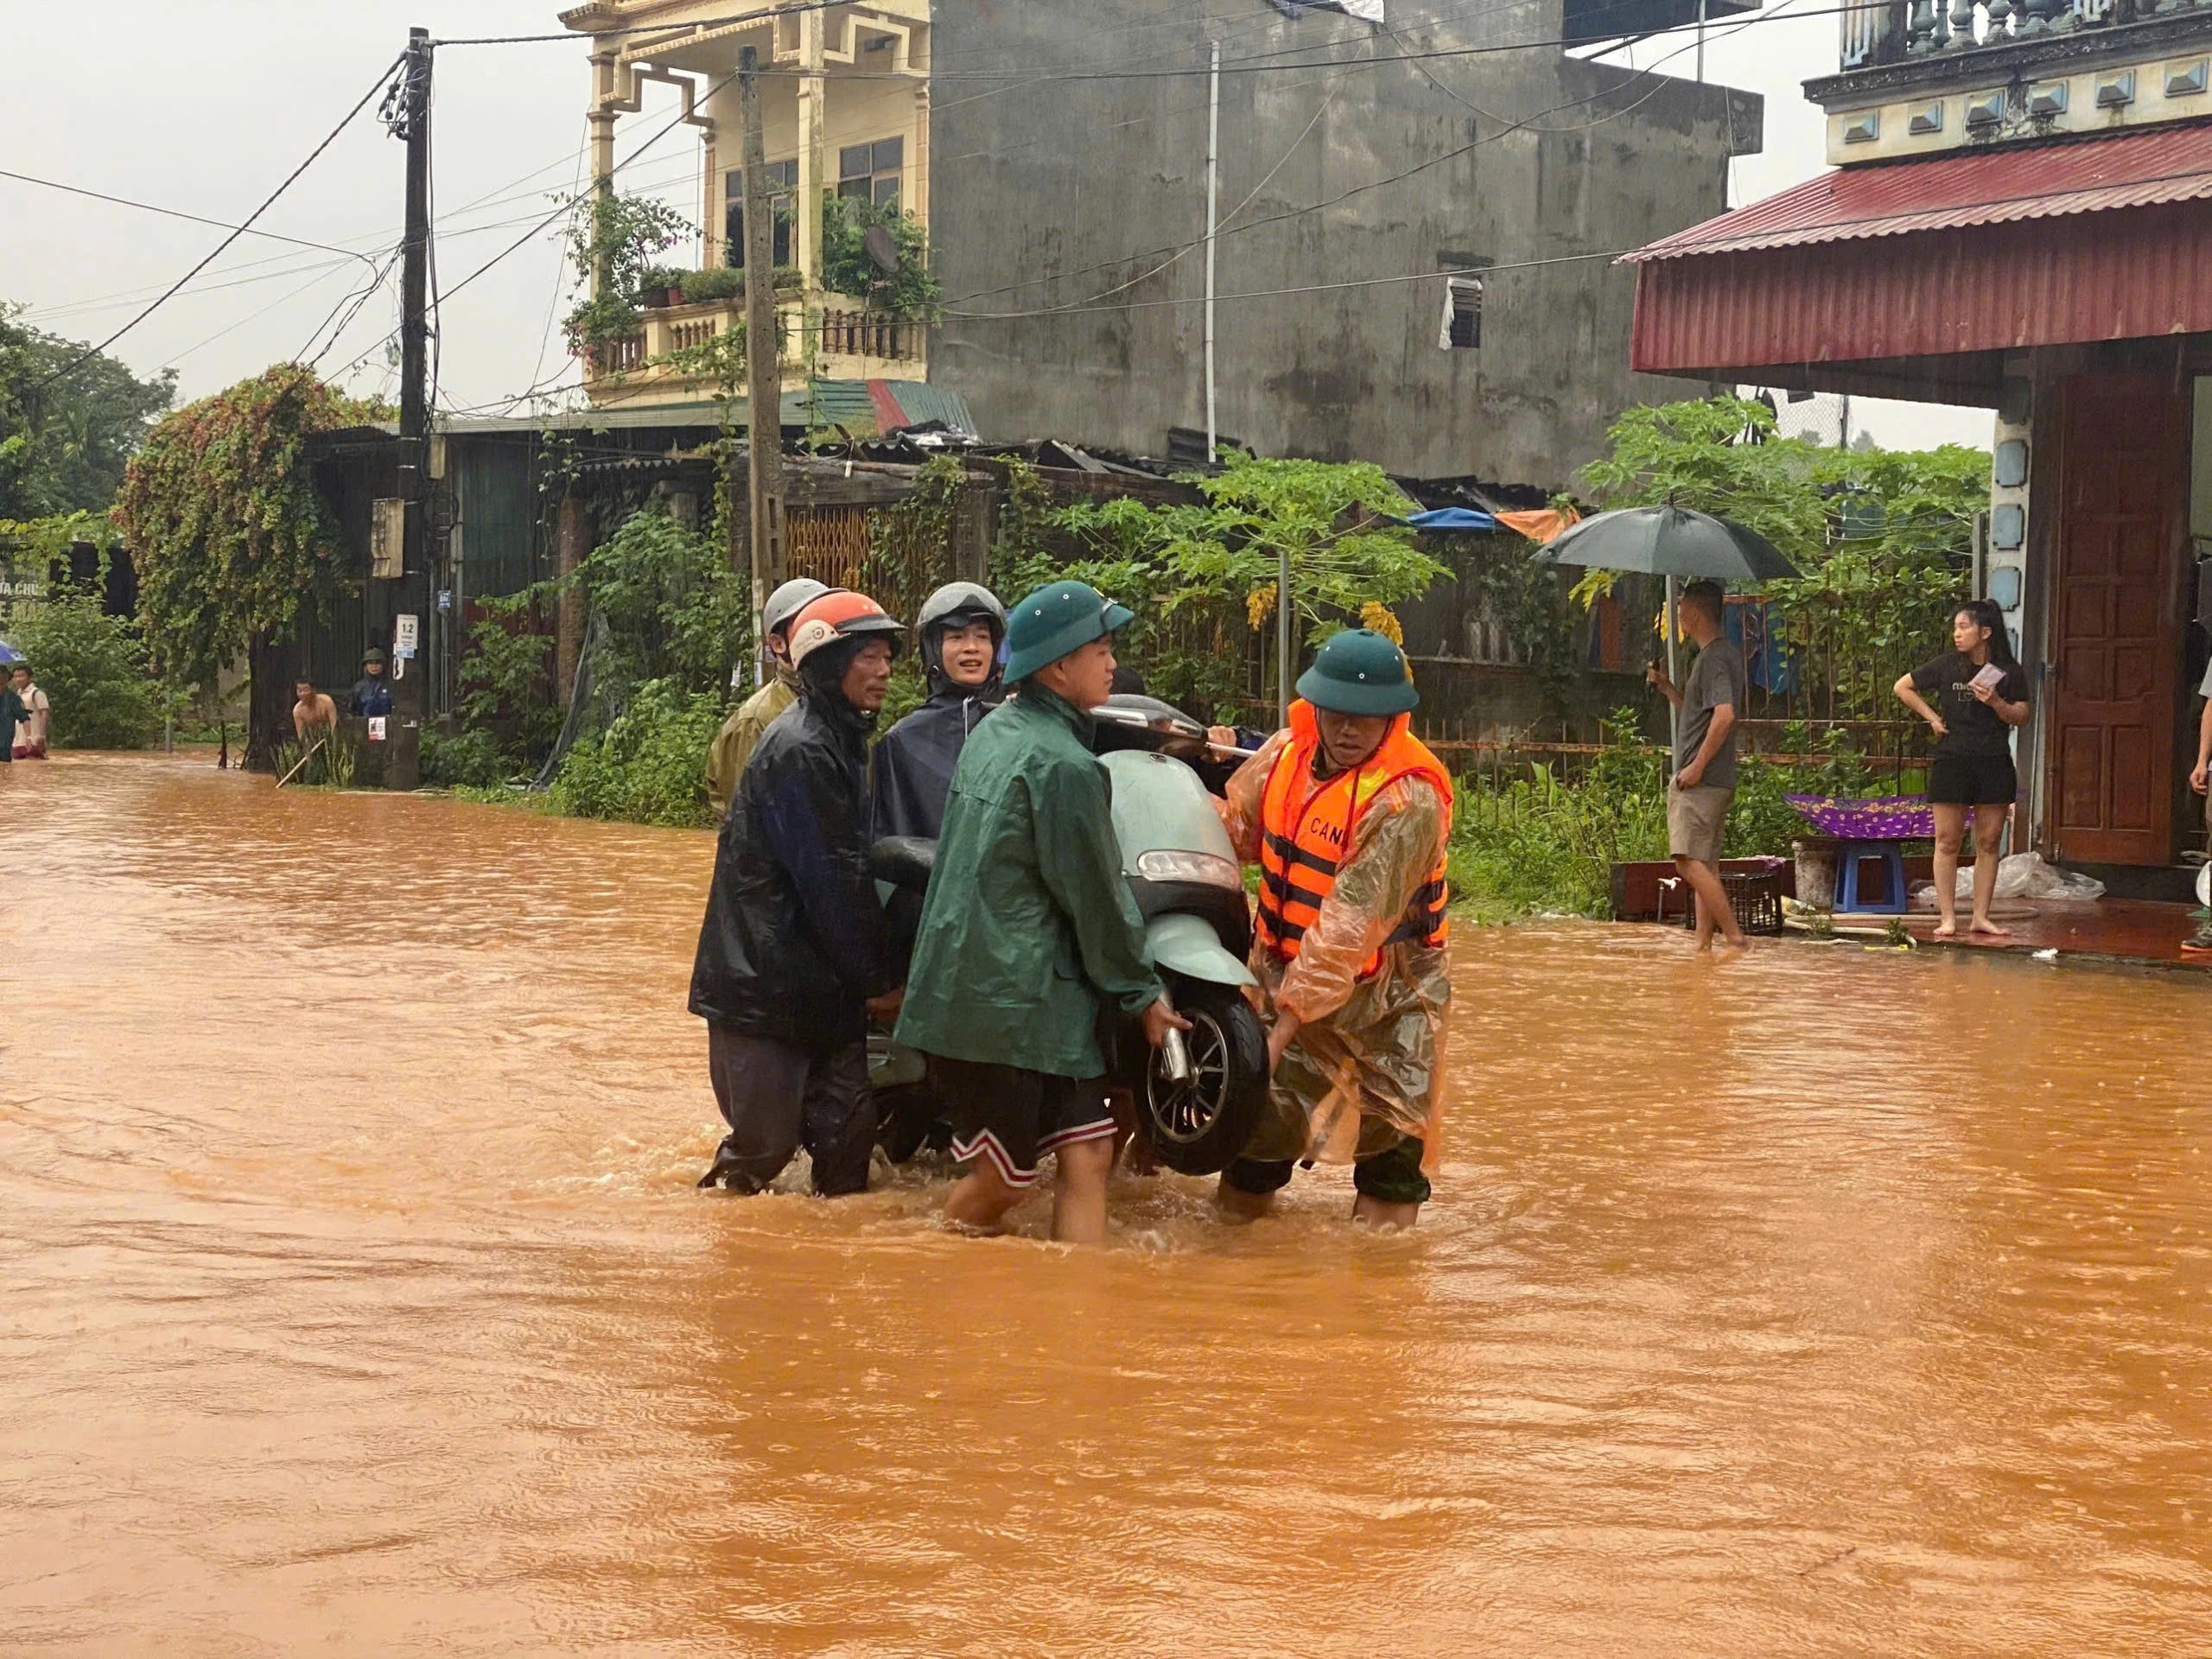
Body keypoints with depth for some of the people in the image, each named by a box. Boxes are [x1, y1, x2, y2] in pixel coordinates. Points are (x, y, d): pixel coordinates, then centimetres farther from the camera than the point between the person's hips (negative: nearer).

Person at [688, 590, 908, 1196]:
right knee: (766, 1143, -4)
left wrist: (873, 974, 12)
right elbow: (830, 878, -18)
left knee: (848, 1125, 6)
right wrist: (878, 980, -11)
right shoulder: (801, 749, -17)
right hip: (768, 982, -9)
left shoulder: (840, 741, 14)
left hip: (824, 984, 9)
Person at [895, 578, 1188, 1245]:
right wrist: (1142, 992, 2)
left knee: (1087, 1153, 6)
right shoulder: (1064, 766, -16)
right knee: (1001, 1179, 1)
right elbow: (1095, 895, -11)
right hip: (1014, 1004, -9)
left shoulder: (993, 733, 11)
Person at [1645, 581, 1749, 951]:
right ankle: (1703, 943, 12)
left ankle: (1736, 938, -16)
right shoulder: (1728, 652, 18)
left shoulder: (1714, 657, -14)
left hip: (1701, 781, -11)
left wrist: (1697, 766, -23)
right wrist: (1667, 687, 16)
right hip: (1717, 781, 11)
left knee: (1689, 861, -14)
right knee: (1705, 864, 10)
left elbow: (1724, 714, -26)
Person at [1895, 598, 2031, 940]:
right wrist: (1932, 717, 3)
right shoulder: (1946, 665, 1)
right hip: (1951, 761, -1)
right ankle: (1947, 918, 1)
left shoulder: (2009, 671, 2)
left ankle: (1980, 917, 11)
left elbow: (2021, 718, 3)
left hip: (1994, 764, 1)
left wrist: (1995, 702, -14)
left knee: (1988, 843, 4)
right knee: (1947, 841, -2)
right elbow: (1903, 687, 11)